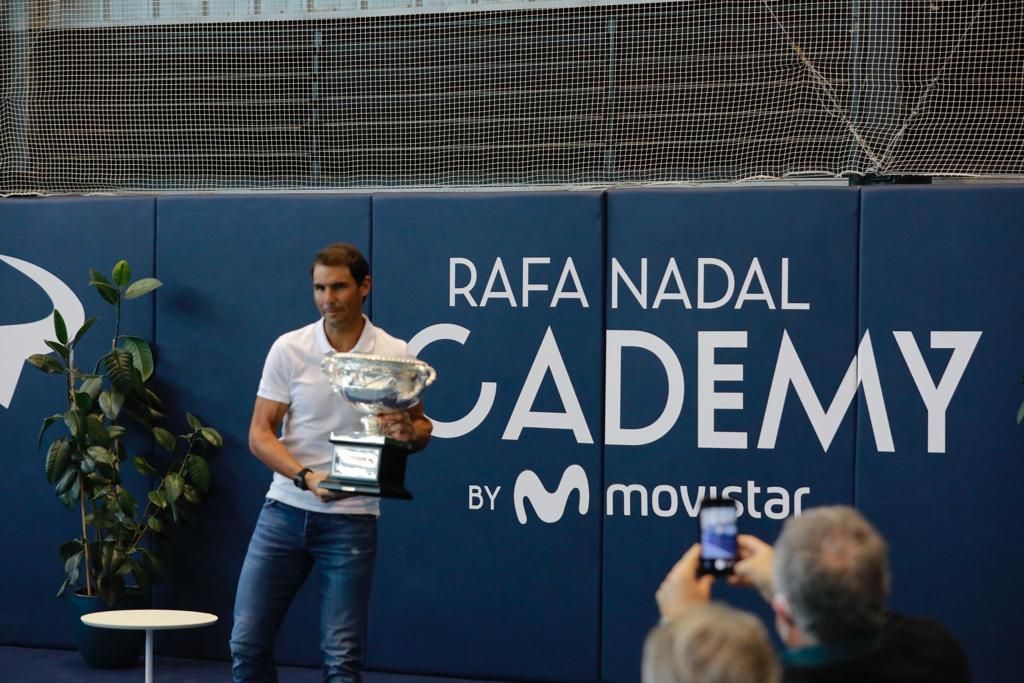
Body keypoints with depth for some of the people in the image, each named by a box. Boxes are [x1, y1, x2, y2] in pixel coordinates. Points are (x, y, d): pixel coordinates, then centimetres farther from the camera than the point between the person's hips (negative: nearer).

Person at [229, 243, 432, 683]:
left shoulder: (395, 355, -2)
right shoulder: (288, 349, -3)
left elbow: (421, 426, 8)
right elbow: (260, 433, -4)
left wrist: (409, 432, -17)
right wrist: (306, 477, -21)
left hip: (351, 519, -1)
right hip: (285, 511, 1)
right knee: (248, 643, 1)